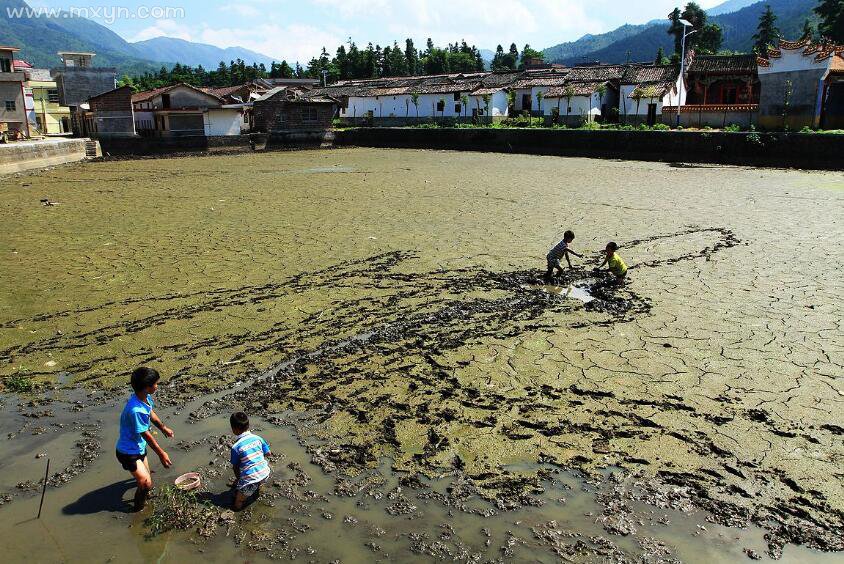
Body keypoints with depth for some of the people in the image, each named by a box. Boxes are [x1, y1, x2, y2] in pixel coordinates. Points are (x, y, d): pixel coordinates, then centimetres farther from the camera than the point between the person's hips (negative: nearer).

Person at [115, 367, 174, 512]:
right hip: (129, 452, -9)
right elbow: (146, 434, -27)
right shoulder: (136, 410, -39)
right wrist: (161, 453, -16)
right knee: (146, 483, -16)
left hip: (139, 447, 9)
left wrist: (163, 427, 26)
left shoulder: (146, 398, -12)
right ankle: (139, 508, 8)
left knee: (146, 473, 32)